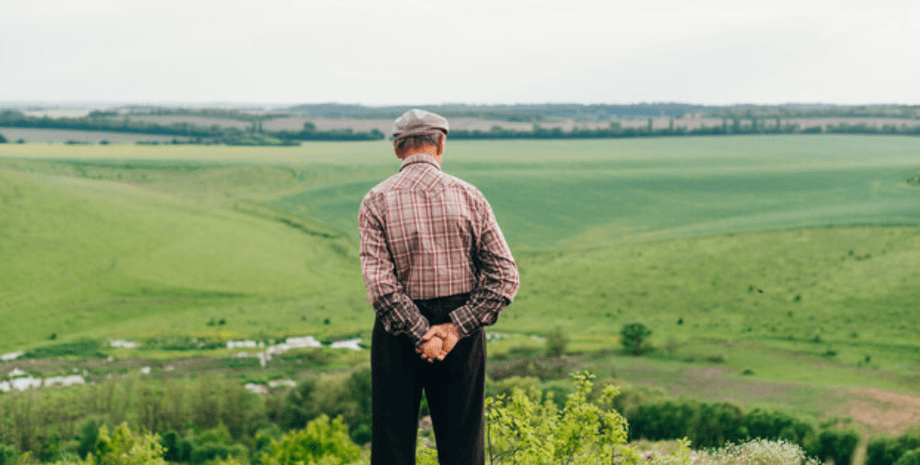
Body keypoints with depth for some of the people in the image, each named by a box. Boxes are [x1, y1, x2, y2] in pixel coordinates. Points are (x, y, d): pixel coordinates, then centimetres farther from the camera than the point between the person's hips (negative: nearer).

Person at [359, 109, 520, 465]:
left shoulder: (376, 201, -6)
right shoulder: (469, 196, -2)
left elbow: (379, 282, -17)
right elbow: (505, 276, -7)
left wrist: (420, 335, -14)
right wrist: (456, 328, -11)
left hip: (398, 335, -1)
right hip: (461, 329, 1)